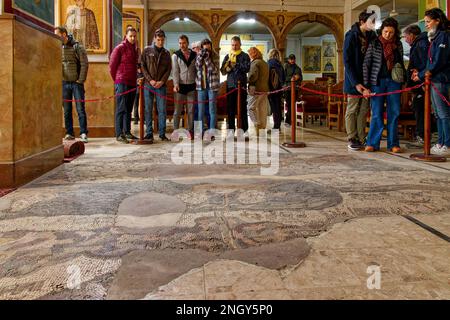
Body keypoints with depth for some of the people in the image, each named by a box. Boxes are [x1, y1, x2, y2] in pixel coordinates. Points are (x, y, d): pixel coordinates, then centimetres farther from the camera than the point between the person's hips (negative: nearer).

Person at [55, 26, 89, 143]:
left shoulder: (77, 46, -4)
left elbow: (85, 64, -7)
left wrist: (81, 80, -10)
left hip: (77, 83, -4)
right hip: (64, 83, 4)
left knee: (80, 109, -2)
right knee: (67, 110, 7)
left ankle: (83, 133, 3)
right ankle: (69, 133, 13)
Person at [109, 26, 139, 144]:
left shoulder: (135, 49, 16)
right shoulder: (120, 48, -5)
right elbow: (112, 66, -4)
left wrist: (135, 79, 14)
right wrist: (117, 80, 2)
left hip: (132, 83, 7)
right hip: (122, 83, -7)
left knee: (129, 109, 11)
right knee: (121, 109, -8)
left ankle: (127, 132, 18)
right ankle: (119, 134, -6)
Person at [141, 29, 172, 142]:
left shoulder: (166, 53, 10)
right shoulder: (147, 51, 5)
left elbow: (169, 69, 6)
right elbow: (142, 66, 1)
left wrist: (162, 81, -8)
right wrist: (150, 80, -10)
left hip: (161, 85, 1)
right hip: (148, 84, -1)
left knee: (162, 110, 0)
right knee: (148, 110, 2)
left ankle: (162, 134, 8)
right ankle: (149, 133, 9)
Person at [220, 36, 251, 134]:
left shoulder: (244, 56, 5)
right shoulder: (227, 56, 15)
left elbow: (247, 68, -10)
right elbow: (222, 71, 10)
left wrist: (235, 65, -14)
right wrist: (227, 68, -11)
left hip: (241, 85, -3)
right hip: (230, 85, 3)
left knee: (243, 108, -1)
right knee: (230, 108, 5)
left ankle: (244, 129, 4)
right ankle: (231, 129, 13)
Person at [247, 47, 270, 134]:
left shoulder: (255, 63, -10)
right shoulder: (265, 63, 17)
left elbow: (253, 77, -18)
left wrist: (247, 81, -2)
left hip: (256, 89, -8)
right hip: (265, 88, 8)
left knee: (251, 108, -2)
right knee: (262, 109, 10)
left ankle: (257, 125, -12)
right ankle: (263, 127, 13)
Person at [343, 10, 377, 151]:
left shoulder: (372, 36, 9)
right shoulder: (351, 36, -8)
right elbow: (347, 62, -12)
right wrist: (355, 83, -19)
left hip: (367, 80, 5)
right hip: (354, 81, -5)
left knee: (364, 110, 7)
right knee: (352, 110, 1)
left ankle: (361, 139, 14)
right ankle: (352, 139, 8)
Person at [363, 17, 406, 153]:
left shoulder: (398, 45, 8)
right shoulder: (374, 44, -2)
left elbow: (401, 64, 16)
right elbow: (366, 65, -3)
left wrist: (403, 80, 9)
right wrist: (366, 85, -9)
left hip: (394, 81, 3)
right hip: (377, 81, -3)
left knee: (394, 113, 3)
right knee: (377, 114, -1)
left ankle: (393, 144, 9)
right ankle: (372, 143, 7)